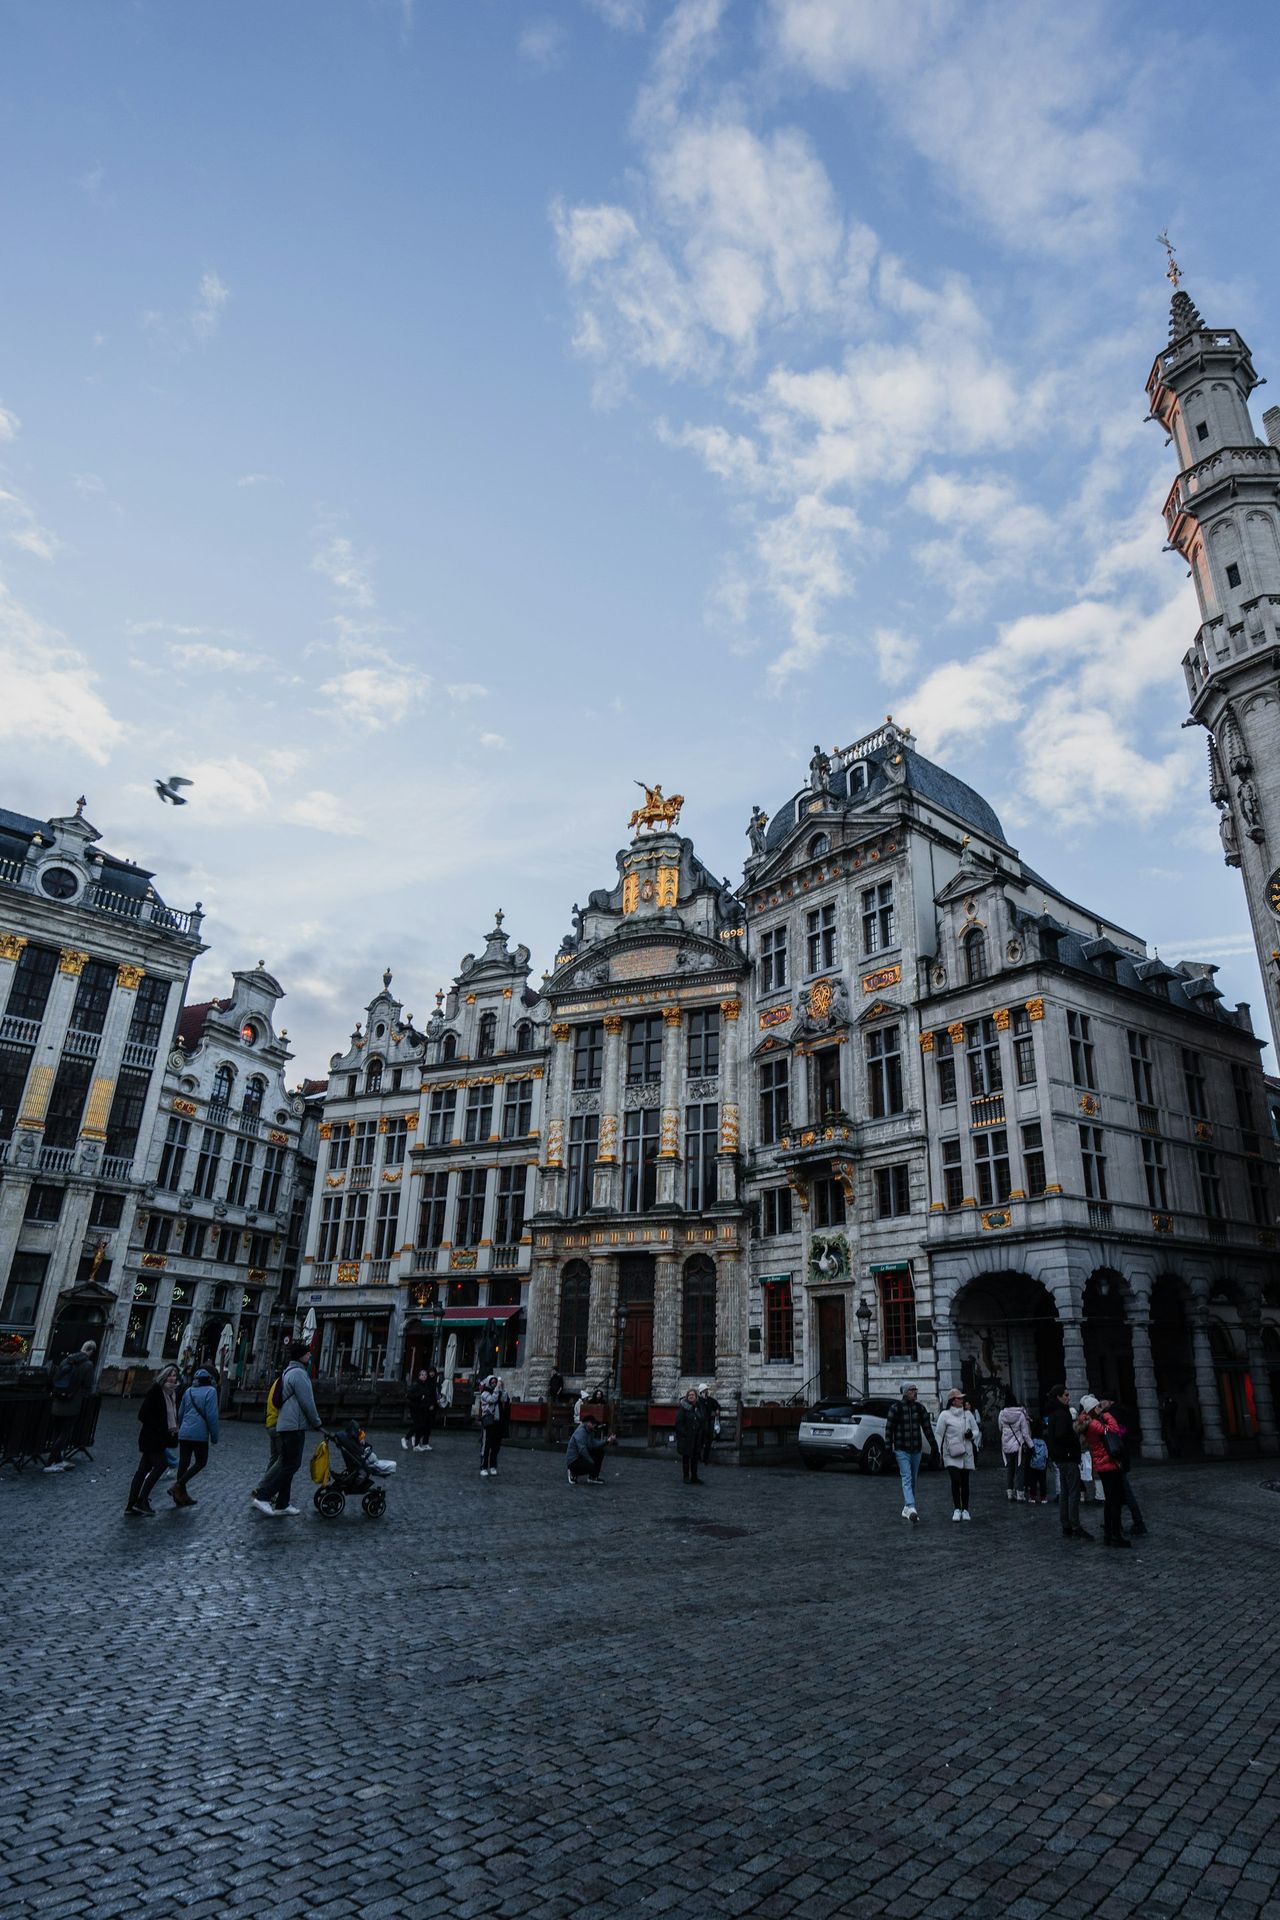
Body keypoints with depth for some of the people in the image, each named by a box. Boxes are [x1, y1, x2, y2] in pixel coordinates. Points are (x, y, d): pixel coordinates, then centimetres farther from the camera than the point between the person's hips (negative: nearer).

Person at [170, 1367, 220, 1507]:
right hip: (200, 1434, -6)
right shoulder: (210, 1391, -9)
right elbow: (212, 1416, -13)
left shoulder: (188, 1391, 10)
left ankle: (181, 1495, 17)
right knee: (201, 1462, 7)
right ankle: (178, 1486, -6)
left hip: (184, 1434, 6)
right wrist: (214, 1437, -5)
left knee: (183, 1464, 13)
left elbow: (180, 1413, 17)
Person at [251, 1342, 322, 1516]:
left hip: (286, 1425, 10)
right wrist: (317, 1424, -7)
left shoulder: (289, 1372, 17)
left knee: (286, 1464, 12)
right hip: (294, 1426, -10)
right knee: (291, 1464, -6)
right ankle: (263, 1496, -6)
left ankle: (281, 1504, 15)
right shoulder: (299, 1373, -15)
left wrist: (313, 1423, 24)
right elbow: (307, 1402, -17)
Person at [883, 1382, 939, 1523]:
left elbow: (927, 1428, 11)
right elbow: (889, 1428, -6)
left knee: (913, 1480, 11)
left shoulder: (919, 1408, 7)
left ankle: (906, 1509, 22)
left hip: (916, 1450, 5)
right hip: (901, 1450, -5)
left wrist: (934, 1448, 9)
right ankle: (911, 1509, -28)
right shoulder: (896, 1408, -6)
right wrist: (888, 1448, -10)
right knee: (907, 1479, -16)